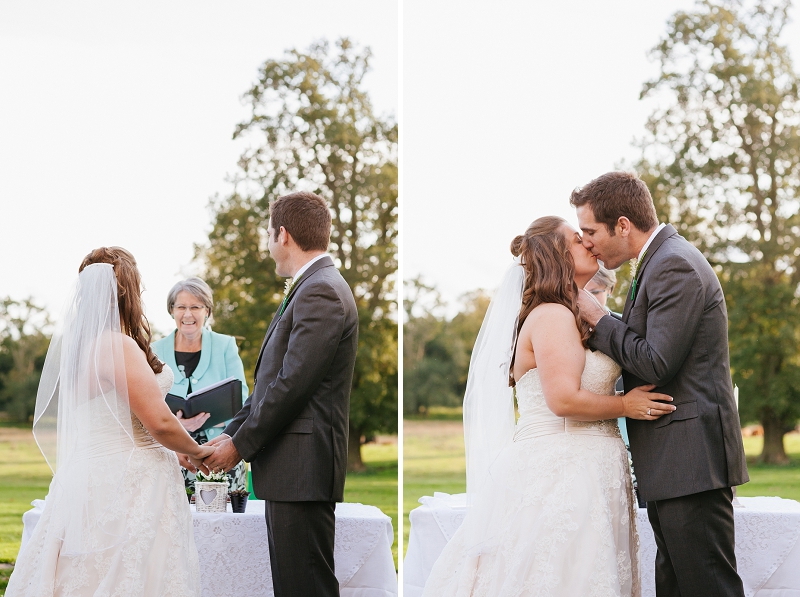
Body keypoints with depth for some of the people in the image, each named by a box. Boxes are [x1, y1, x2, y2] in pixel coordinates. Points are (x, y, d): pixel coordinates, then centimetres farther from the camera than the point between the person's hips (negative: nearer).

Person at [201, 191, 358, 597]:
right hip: (291, 472, 10)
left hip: (303, 470, -10)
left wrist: (240, 445, -10)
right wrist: (231, 434, 11)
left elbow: (292, 384, -19)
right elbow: (271, 380, 20)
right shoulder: (311, 289, 19)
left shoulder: (320, 292, -13)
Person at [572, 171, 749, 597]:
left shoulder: (675, 266, -15)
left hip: (690, 459, -11)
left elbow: (656, 362, -21)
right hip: (672, 466, 11)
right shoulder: (663, 261, 17)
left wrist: (599, 319, -10)